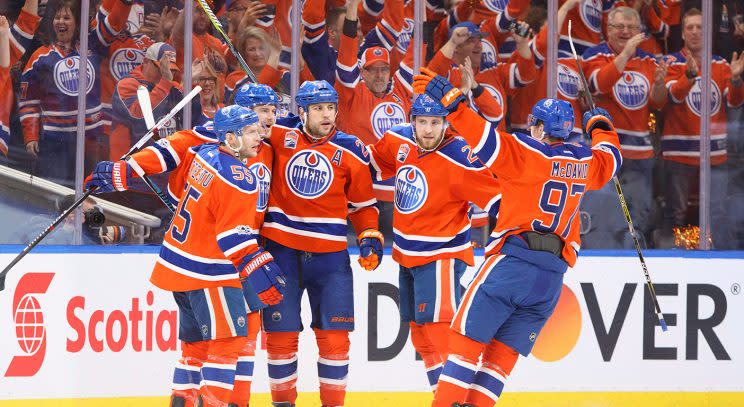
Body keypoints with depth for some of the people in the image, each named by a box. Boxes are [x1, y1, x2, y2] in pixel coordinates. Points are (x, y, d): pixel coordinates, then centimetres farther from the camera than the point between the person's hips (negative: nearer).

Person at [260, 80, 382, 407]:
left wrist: (370, 236, -2)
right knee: (280, 332, 4)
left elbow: (363, 203, 11)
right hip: (281, 249, 0)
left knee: (334, 334, -1)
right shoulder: (279, 135, -3)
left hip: (329, 254, 0)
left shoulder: (351, 152, 0)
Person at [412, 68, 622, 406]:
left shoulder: (526, 154, -6)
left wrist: (449, 99, -18)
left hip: (512, 262, -5)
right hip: (553, 276, 5)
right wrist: (601, 126, 52)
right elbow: (610, 160, 33)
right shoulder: (584, 163, 12)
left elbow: (486, 139, -19)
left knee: (468, 335, -1)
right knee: (504, 351, 7)